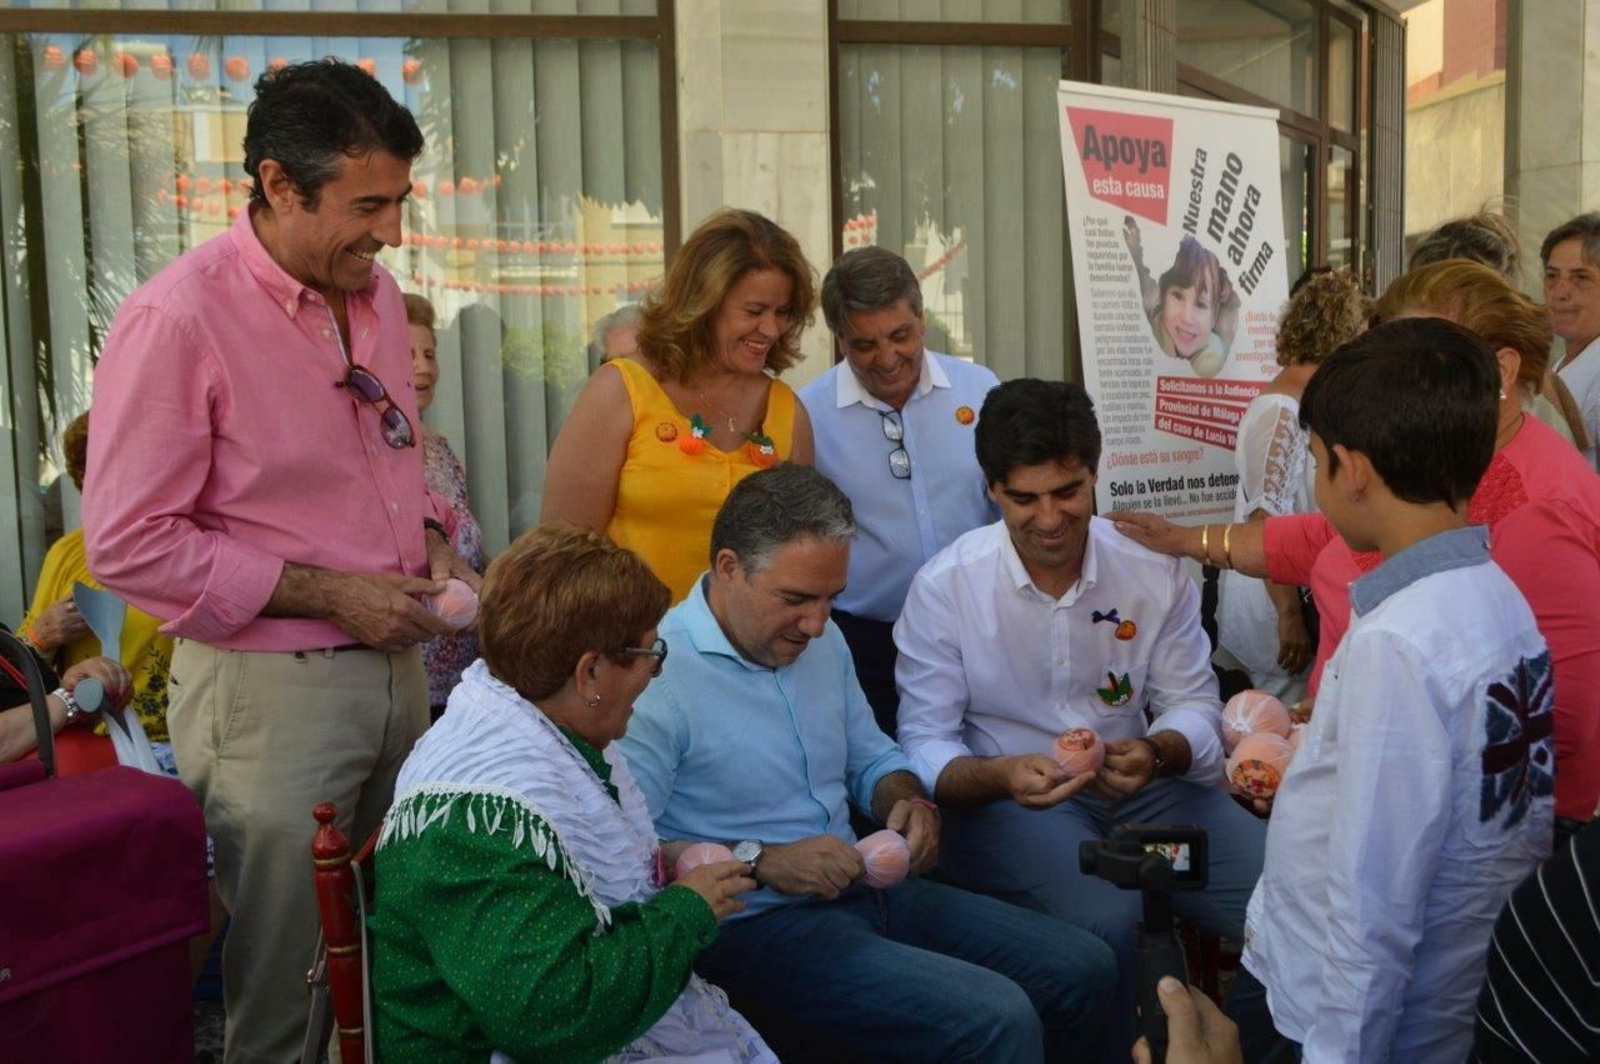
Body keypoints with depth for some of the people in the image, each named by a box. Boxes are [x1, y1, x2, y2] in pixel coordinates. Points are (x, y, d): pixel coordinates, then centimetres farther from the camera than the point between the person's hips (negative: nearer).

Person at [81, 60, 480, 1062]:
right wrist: (329, 592, -17)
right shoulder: (176, 317, -16)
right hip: (269, 685, -6)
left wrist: (434, 545, 2)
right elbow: (130, 544, -17)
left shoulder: (376, 292, 6)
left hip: (395, 663, 7)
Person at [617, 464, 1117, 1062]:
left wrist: (907, 803, 0)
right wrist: (760, 861, -25)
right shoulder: (656, 675, -18)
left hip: (864, 890, 9)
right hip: (756, 924, -9)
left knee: (1082, 968, 4)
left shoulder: (820, 640, 10)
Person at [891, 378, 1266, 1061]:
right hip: (1006, 798, -3)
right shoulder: (944, 587, -8)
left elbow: (1195, 705, 2)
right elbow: (925, 748, -8)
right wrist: (1001, 774, -30)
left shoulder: (1153, 569, -1)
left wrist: (1158, 753, -22)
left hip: (1139, 785, 4)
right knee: (1103, 917, -33)